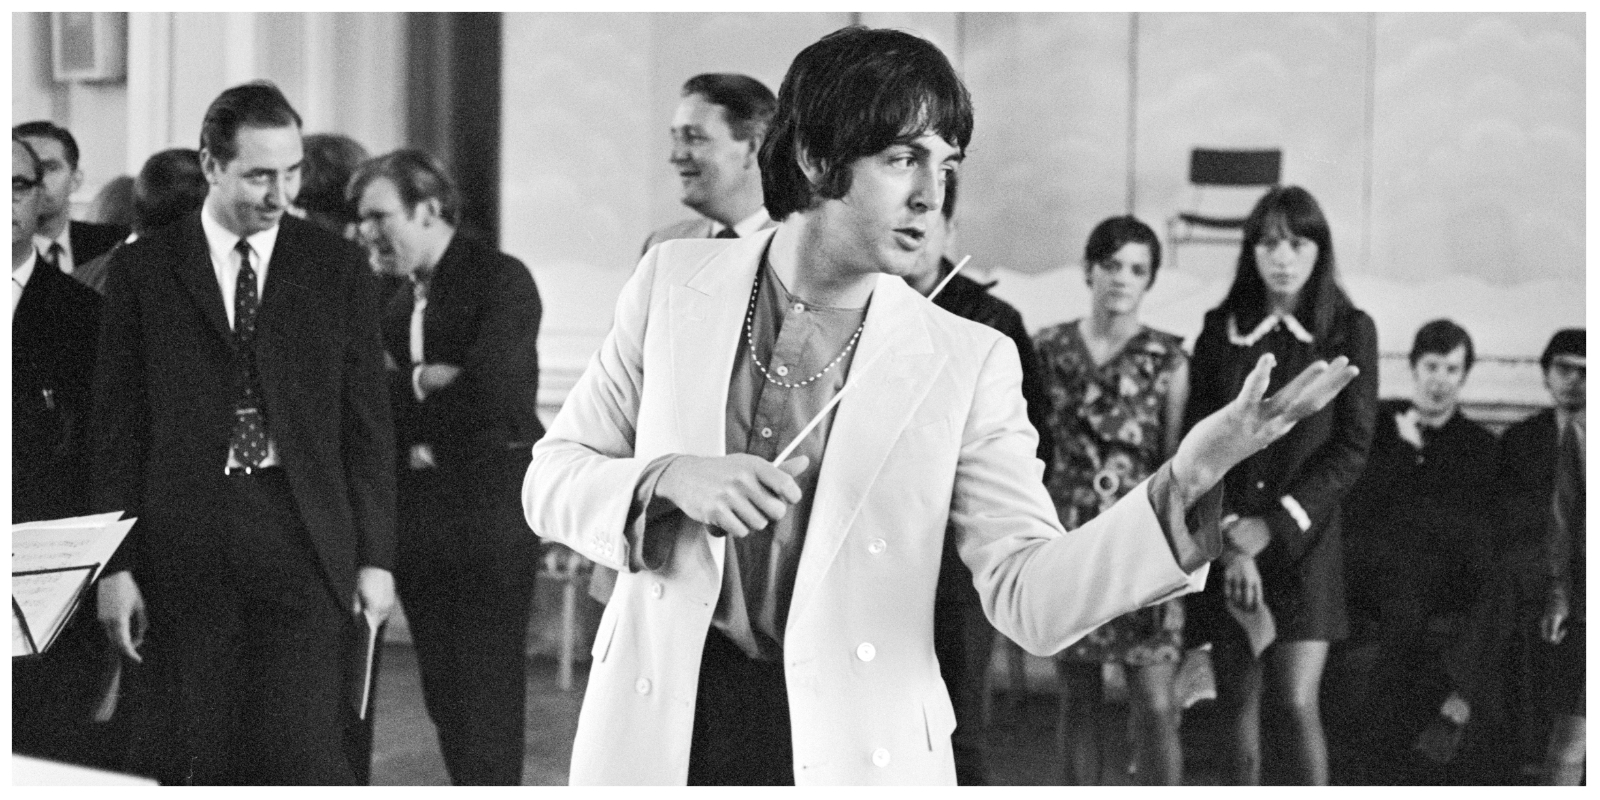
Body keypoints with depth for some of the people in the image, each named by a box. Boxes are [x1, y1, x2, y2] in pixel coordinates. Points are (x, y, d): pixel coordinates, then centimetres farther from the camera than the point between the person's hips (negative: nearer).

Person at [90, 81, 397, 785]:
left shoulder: (337, 267, 7)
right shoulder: (142, 270, 5)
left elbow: (366, 420, 7)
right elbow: (117, 428, 5)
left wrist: (375, 556, 2)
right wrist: (115, 565, -1)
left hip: (303, 543, 0)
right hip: (181, 550, 0)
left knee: (302, 754, -8)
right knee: (190, 763, 2)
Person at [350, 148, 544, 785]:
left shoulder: (502, 280, -8)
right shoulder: (391, 296, 15)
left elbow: (494, 393, -20)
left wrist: (409, 387, -8)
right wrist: (428, 382, -9)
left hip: (488, 514, -7)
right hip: (416, 515, 7)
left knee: (487, 700, -6)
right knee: (444, 697, 10)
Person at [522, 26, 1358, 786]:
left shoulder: (966, 361, -5)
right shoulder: (675, 281, 0)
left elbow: (1031, 598, -12)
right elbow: (550, 478, 3)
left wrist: (1179, 487, -27)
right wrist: (669, 479, -16)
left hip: (846, 746, -1)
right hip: (662, 729, 1)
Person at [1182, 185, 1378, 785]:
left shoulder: (1350, 331, 3)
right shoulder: (1221, 331, 8)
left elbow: (1351, 447, -3)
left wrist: (1273, 526, -10)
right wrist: (1229, 538, -10)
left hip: (1302, 538, -2)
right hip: (1225, 547, 2)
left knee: (1298, 701, -12)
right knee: (1238, 706, 3)